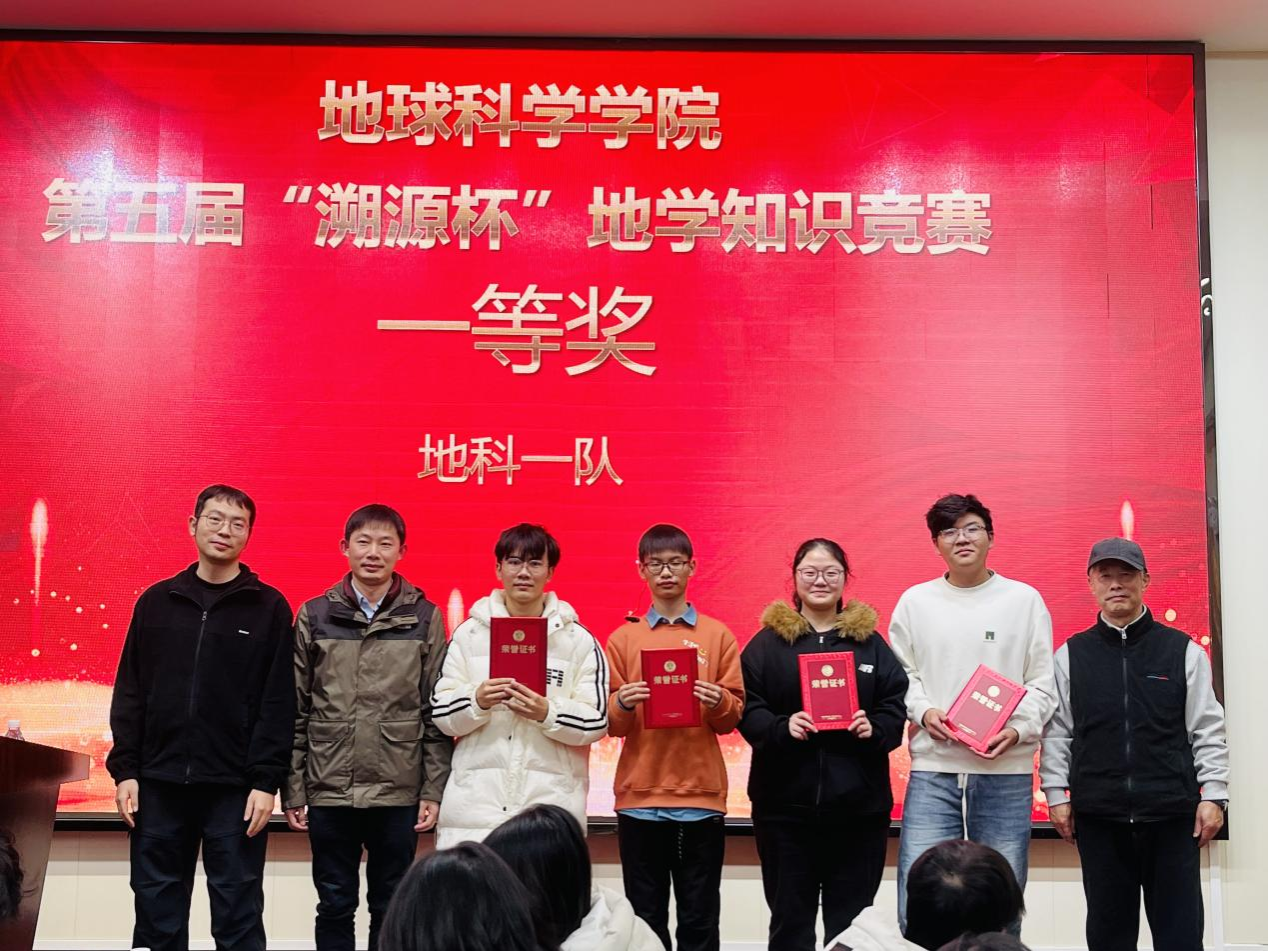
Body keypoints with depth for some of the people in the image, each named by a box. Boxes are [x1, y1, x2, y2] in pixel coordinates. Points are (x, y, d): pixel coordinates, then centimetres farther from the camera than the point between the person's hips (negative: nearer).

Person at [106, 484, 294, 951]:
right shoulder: (156, 601, 9)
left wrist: (266, 781, -10)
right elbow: (129, 694, 9)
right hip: (159, 786, 3)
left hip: (235, 790, -3)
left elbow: (279, 703, -3)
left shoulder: (269, 608, 1)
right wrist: (125, 770, 1)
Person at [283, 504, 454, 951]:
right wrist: (292, 791, 0)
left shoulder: (424, 617, 2)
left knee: (391, 909, 9)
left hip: (399, 794, 0)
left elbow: (437, 712, 1)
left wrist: (434, 789, -4)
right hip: (329, 792, 1)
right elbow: (295, 710, 3)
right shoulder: (315, 616, 3)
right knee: (335, 907, 9)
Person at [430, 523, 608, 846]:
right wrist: (477, 700, -13)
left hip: (551, 803, -1)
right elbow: (441, 713, 7)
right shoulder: (469, 633, 12)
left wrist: (547, 712, -15)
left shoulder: (579, 640, 9)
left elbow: (596, 721, 2)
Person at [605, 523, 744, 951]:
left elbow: (733, 717, 5)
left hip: (701, 795, 0)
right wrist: (622, 704, -16)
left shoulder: (718, 636, 7)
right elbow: (608, 723, 5)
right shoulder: (623, 638, 7)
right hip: (640, 797, 0)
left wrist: (719, 702, -15)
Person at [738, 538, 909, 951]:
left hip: (858, 805, 1)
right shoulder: (768, 642, 6)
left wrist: (875, 729, -13)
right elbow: (748, 710, 0)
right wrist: (782, 727, -18)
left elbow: (895, 707, 7)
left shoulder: (870, 641, 10)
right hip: (785, 803, -1)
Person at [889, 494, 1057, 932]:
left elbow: (1042, 683, 4)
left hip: (1007, 772, 0)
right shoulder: (915, 601, 9)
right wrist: (924, 712, -8)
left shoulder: (1025, 600, 6)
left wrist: (1018, 729, -12)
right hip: (933, 769, 0)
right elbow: (900, 675, 11)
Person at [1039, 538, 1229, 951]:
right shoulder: (1070, 656, 7)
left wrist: (1213, 795, -2)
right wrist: (1057, 794, 1)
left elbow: (1207, 730, 3)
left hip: (1172, 813, -1)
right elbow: (1057, 732, 7)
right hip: (1098, 816, 1)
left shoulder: (1183, 651, 4)